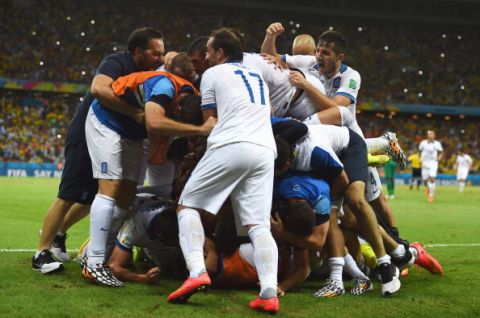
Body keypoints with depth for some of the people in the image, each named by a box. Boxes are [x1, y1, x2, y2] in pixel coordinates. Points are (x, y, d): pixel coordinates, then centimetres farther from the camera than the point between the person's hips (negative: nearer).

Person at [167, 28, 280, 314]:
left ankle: (197, 272, -15)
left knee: (188, 205, 6)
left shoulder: (213, 74, 13)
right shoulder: (259, 78, 30)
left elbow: (209, 121, 18)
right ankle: (269, 293, -18)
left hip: (231, 146, -5)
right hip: (265, 151, 5)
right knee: (259, 225, 1)